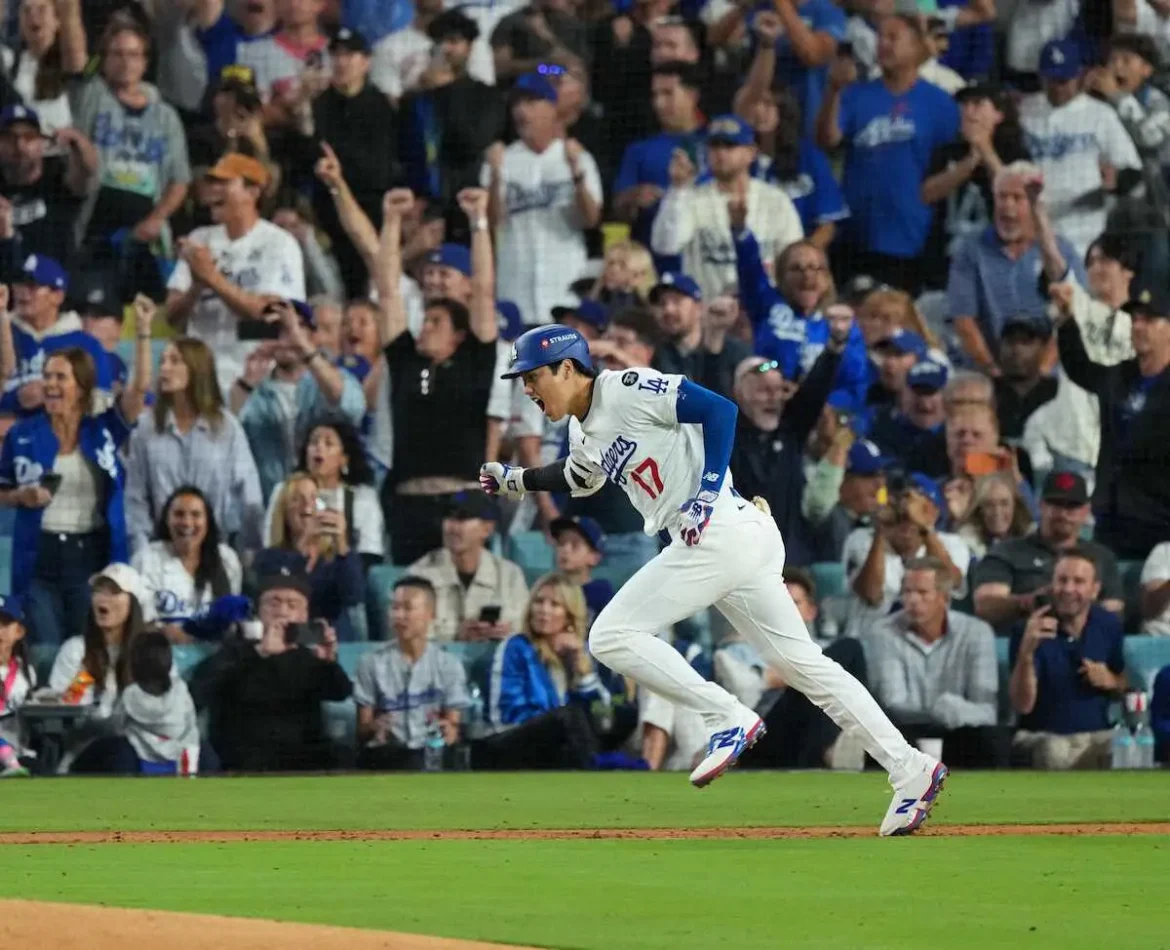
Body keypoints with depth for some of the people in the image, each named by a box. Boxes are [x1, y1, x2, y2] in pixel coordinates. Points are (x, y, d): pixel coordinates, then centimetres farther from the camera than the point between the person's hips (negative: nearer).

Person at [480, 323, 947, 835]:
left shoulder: (629, 389, -10)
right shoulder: (583, 433, 18)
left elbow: (719, 409, -14)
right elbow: (580, 476, 39)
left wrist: (707, 493, -20)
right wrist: (514, 480, 26)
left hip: (724, 530, -10)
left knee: (611, 636, -10)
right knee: (802, 662, 8)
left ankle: (727, 718, -8)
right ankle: (909, 770, 6)